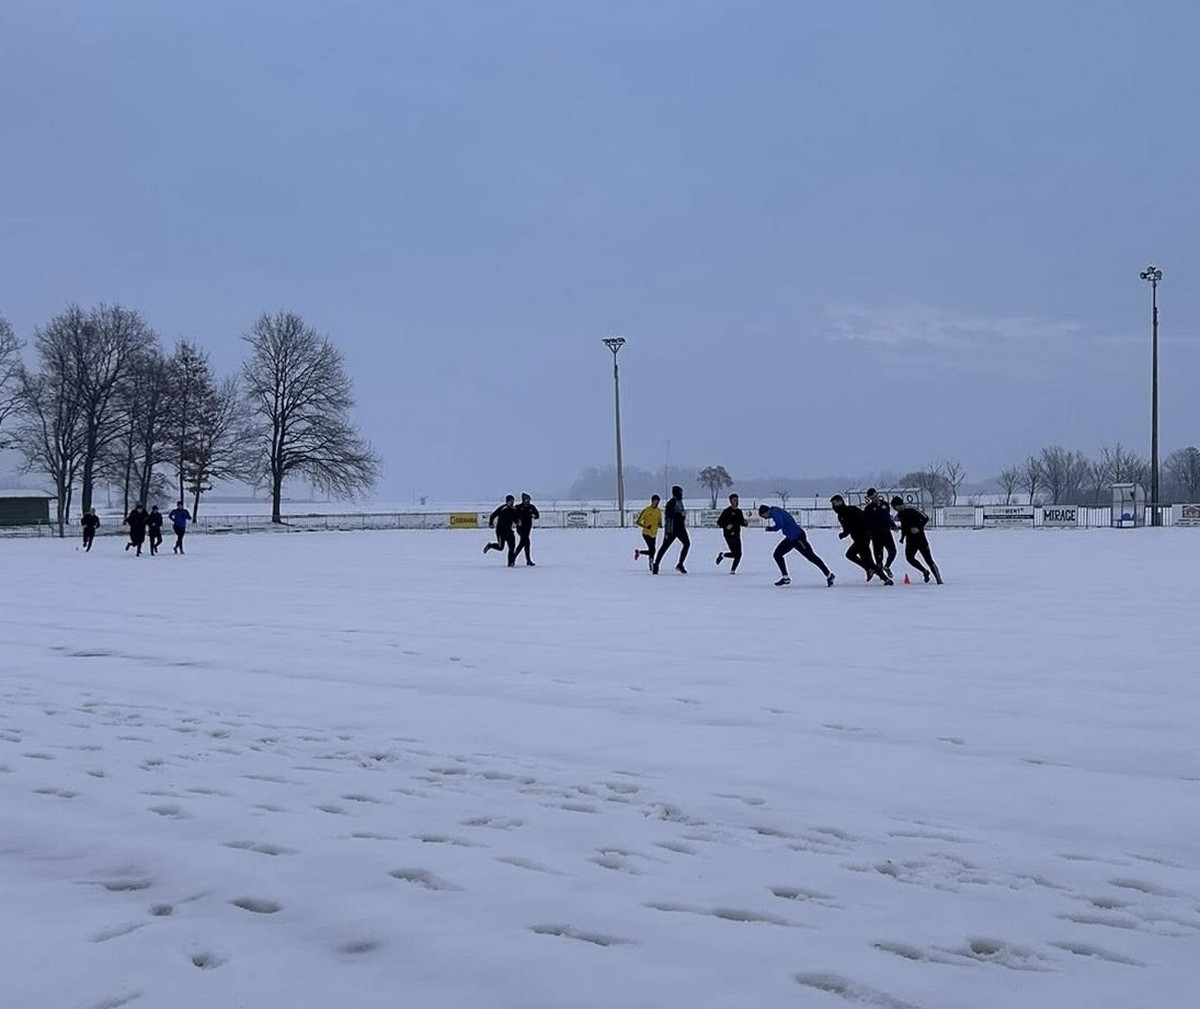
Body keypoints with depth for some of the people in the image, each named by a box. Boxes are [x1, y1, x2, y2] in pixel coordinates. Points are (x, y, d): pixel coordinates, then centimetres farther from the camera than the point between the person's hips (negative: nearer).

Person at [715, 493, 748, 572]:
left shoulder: (739, 511, 13)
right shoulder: (727, 511, -6)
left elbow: (742, 523, 20)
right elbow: (719, 523, -6)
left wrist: (745, 522, -3)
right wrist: (726, 526, -22)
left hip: (737, 536, 6)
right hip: (729, 535, -6)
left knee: (739, 554, -3)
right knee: (735, 553, -14)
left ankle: (733, 570, 9)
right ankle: (722, 555, 14)